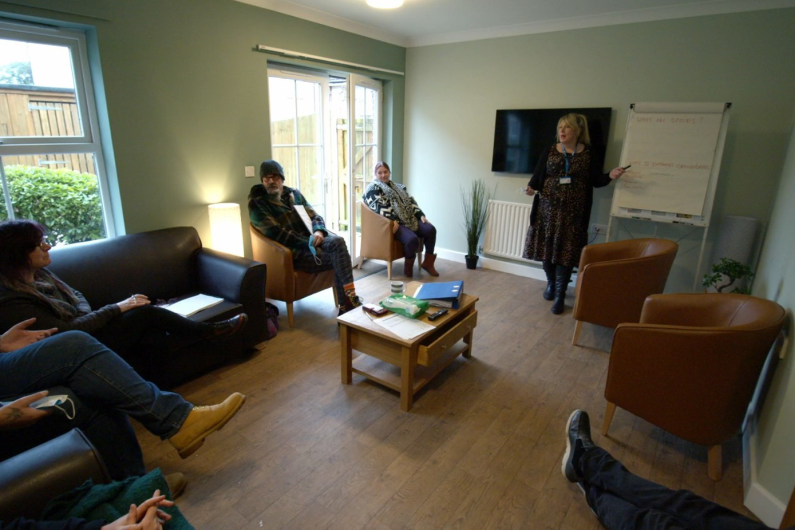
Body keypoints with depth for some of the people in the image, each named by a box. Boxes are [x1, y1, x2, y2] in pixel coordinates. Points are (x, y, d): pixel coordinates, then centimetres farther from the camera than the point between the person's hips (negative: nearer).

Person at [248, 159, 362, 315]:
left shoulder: (294, 193, 15)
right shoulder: (257, 203, -3)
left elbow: (314, 216, 14)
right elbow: (276, 233, -13)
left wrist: (319, 231, -11)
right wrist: (309, 243, -19)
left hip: (310, 239, 5)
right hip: (293, 251, -5)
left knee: (337, 241, -26)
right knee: (338, 259, -25)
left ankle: (347, 304, -25)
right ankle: (348, 302, -13)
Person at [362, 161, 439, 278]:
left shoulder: (398, 187, 26)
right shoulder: (373, 188, 2)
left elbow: (410, 201, 19)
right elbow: (379, 207, -13)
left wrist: (421, 215, 3)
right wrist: (392, 220, -27)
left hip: (409, 219, 7)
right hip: (392, 223, -7)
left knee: (430, 229, -15)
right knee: (412, 239, -32)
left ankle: (428, 262, -2)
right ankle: (408, 265, -3)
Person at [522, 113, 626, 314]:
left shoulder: (589, 154, 3)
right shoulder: (549, 152, 5)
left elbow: (595, 180, 5)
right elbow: (538, 176, 3)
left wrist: (610, 176, -15)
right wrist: (531, 188, -17)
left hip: (573, 212, -1)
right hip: (548, 209, 2)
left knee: (566, 252, -1)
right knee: (547, 247, 5)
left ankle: (560, 295, 8)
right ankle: (551, 283, 31)